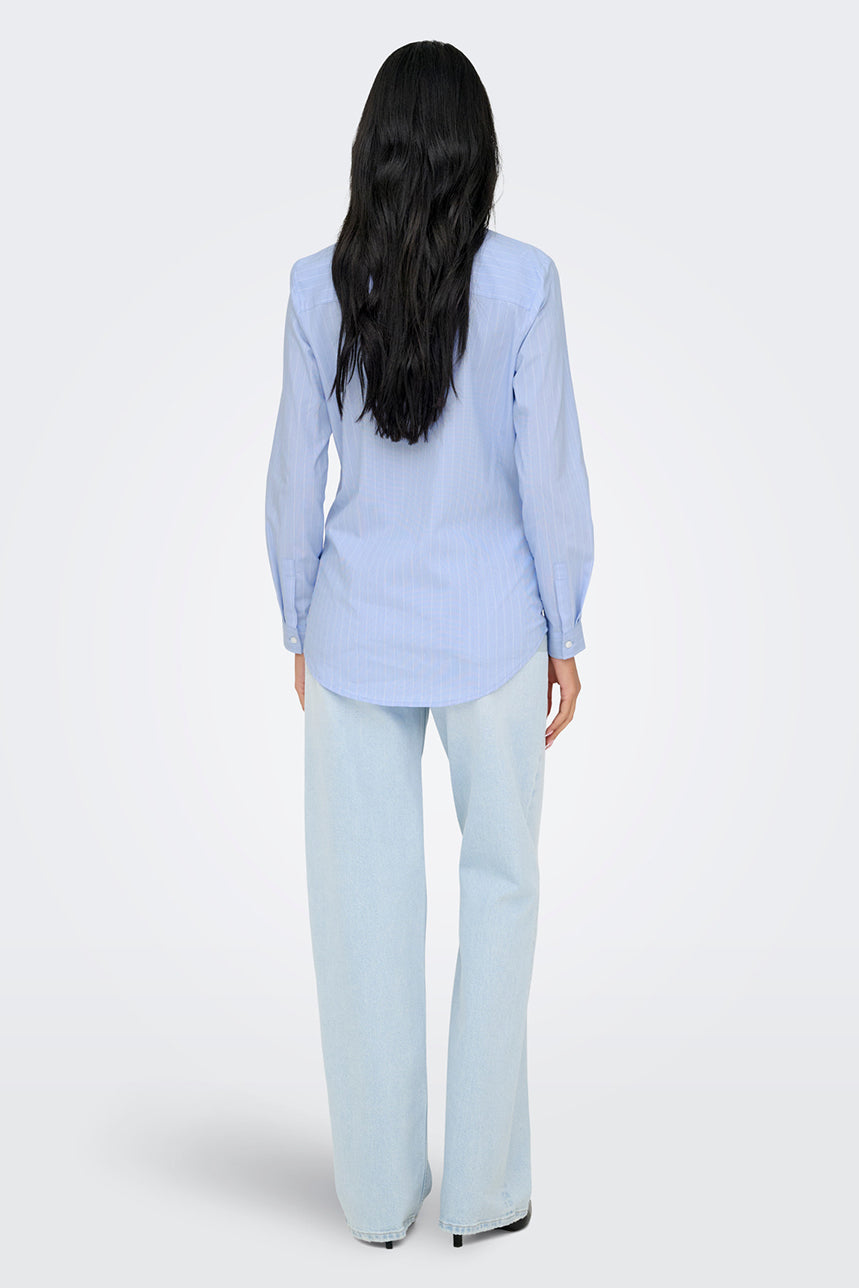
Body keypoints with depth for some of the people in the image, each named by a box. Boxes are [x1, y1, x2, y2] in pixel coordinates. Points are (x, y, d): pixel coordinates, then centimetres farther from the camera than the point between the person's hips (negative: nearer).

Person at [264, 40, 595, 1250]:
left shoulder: (320, 286, -3)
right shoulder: (522, 281, -9)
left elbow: (294, 477, 0)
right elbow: (550, 474, -7)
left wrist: (302, 629, 11)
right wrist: (564, 632, 4)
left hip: (357, 630, 2)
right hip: (489, 629, -1)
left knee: (367, 910, 9)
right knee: (499, 890, 12)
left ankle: (379, 1192, 22)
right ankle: (483, 1188, 19)